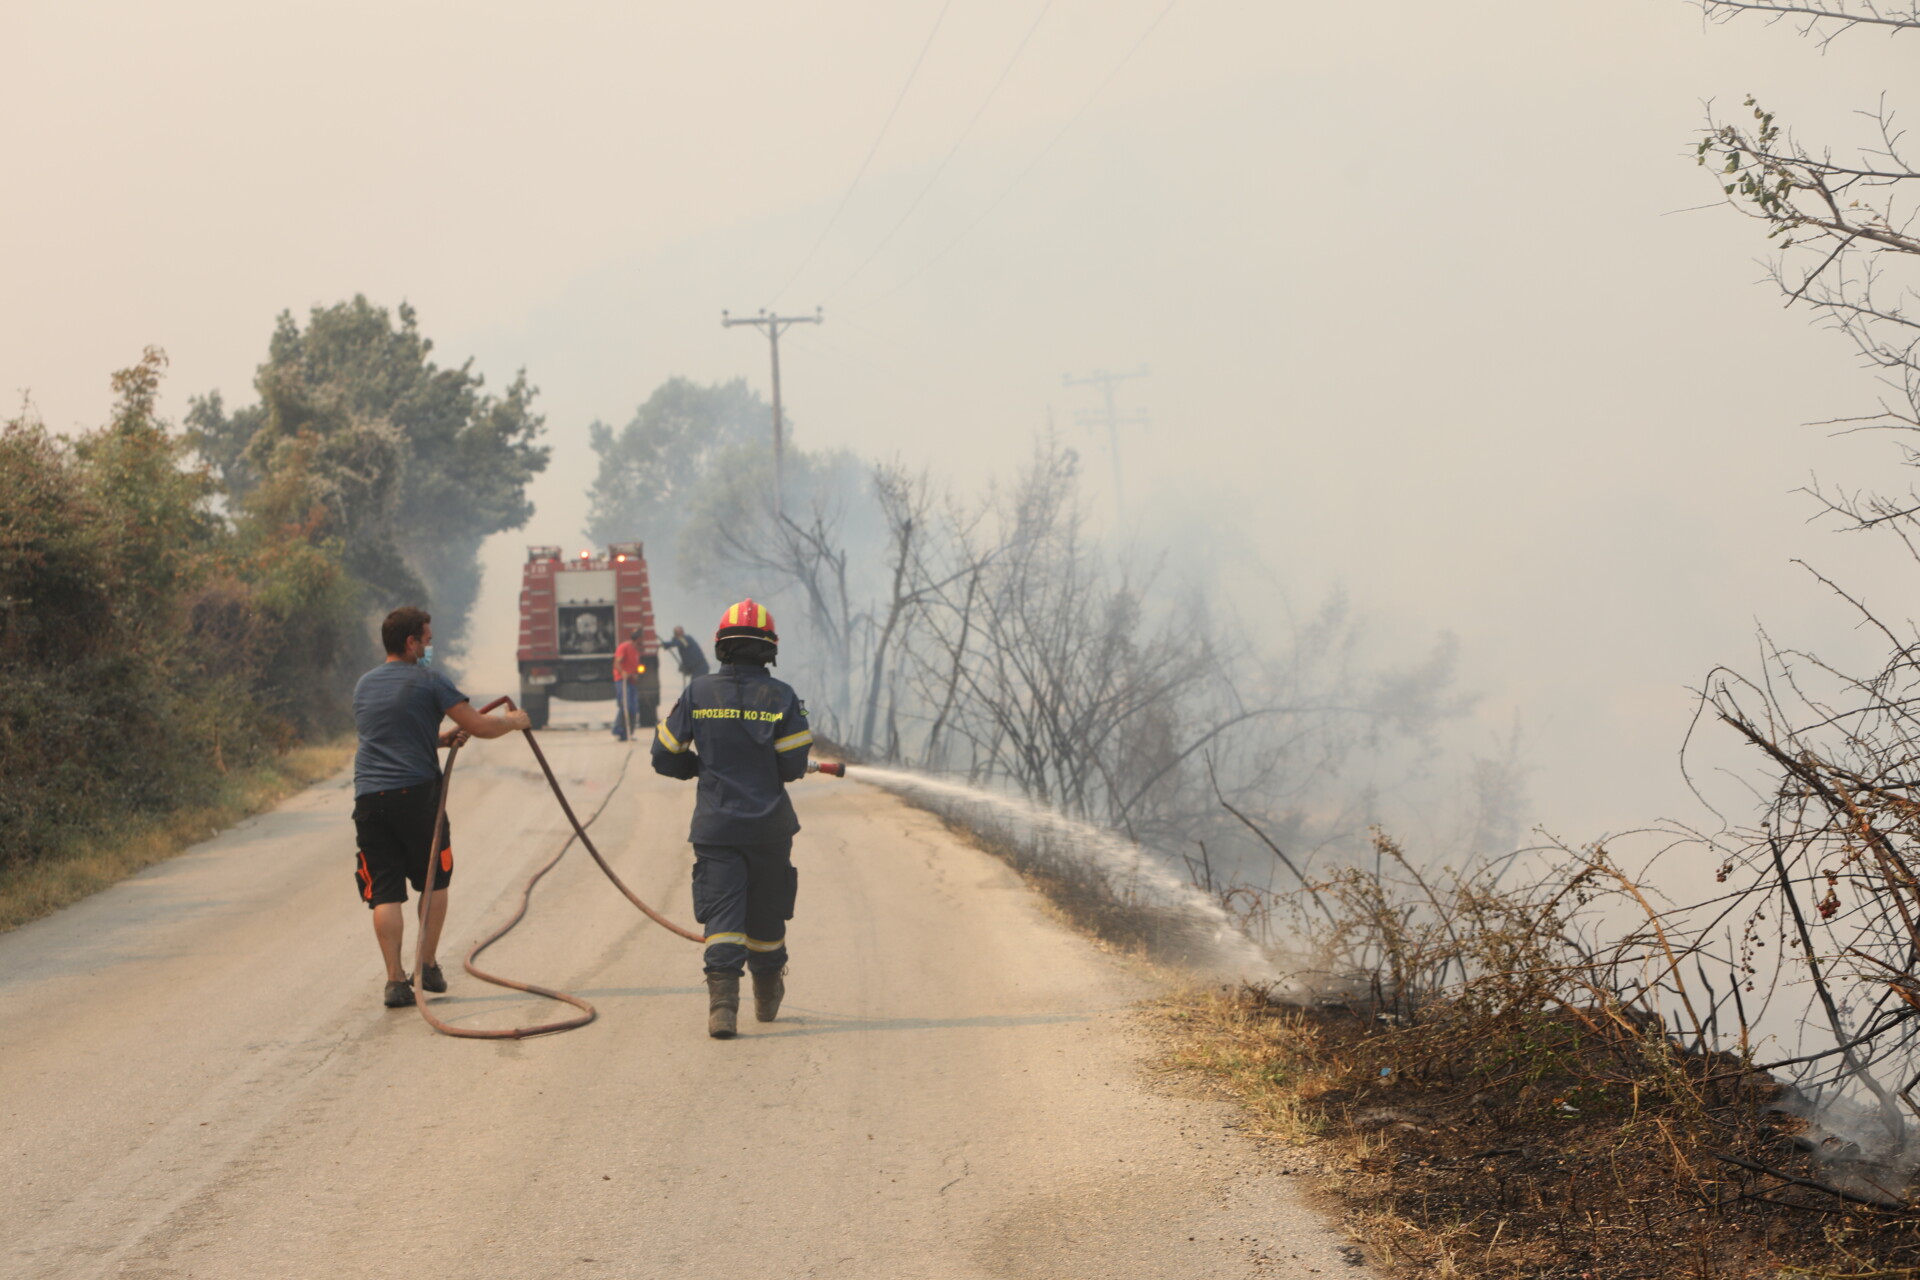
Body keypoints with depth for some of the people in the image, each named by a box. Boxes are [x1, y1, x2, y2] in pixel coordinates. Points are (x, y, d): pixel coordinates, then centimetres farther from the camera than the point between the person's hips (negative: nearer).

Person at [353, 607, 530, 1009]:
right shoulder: (428, 680, -3)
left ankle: (395, 979, -4)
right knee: (434, 882, 15)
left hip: (369, 797, 4)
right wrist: (514, 721, 14)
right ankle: (428, 966, 15)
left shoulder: (364, 686, 16)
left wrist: (443, 738, 23)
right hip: (417, 794, -4)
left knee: (384, 893, 2)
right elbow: (479, 726, -5)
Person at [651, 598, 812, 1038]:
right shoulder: (781, 697, -6)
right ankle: (767, 997, 33)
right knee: (767, 914, 16)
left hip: (715, 825, 0)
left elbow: (665, 757, 1)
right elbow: (793, 766, -8)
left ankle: (723, 999, -20)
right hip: (769, 827, 0)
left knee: (722, 915, -2)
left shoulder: (697, 693, -3)